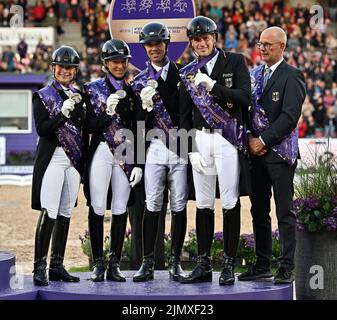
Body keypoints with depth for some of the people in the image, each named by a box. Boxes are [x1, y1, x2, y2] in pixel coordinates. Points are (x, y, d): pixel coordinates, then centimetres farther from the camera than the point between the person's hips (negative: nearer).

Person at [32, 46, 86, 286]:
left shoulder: (79, 95, 15)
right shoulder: (43, 96, 1)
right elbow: (42, 129, -11)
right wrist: (63, 112, -18)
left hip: (75, 161, 5)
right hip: (52, 160, -5)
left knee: (65, 214, 7)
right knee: (49, 214, -12)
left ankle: (57, 266, 12)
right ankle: (39, 267, -11)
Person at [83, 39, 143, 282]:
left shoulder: (133, 91, 11)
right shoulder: (94, 89, 5)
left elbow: (138, 131, 10)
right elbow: (89, 127, 0)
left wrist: (138, 163, 4)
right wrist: (107, 112, -17)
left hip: (126, 157, 2)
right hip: (101, 153, -2)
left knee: (120, 209, 1)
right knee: (98, 208, -6)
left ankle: (114, 265, 4)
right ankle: (98, 264, 0)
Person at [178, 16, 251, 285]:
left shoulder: (235, 62, 4)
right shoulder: (188, 73, 12)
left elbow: (245, 97, -9)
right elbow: (185, 115, 12)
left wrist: (212, 85, -17)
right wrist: (191, 150, 3)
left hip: (229, 139, -3)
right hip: (200, 139, 3)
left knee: (230, 203, -3)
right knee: (203, 204, 5)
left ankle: (229, 265, 2)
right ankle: (203, 265, 10)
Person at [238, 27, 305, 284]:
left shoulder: (292, 76, -6)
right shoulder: (256, 74, 15)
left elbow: (290, 117, -14)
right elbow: (247, 108, 16)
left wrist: (263, 141, -14)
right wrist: (251, 139, 0)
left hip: (280, 152, -7)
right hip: (256, 151, 7)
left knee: (285, 212, -4)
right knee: (259, 211, 9)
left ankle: (287, 268, -1)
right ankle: (262, 265, 17)